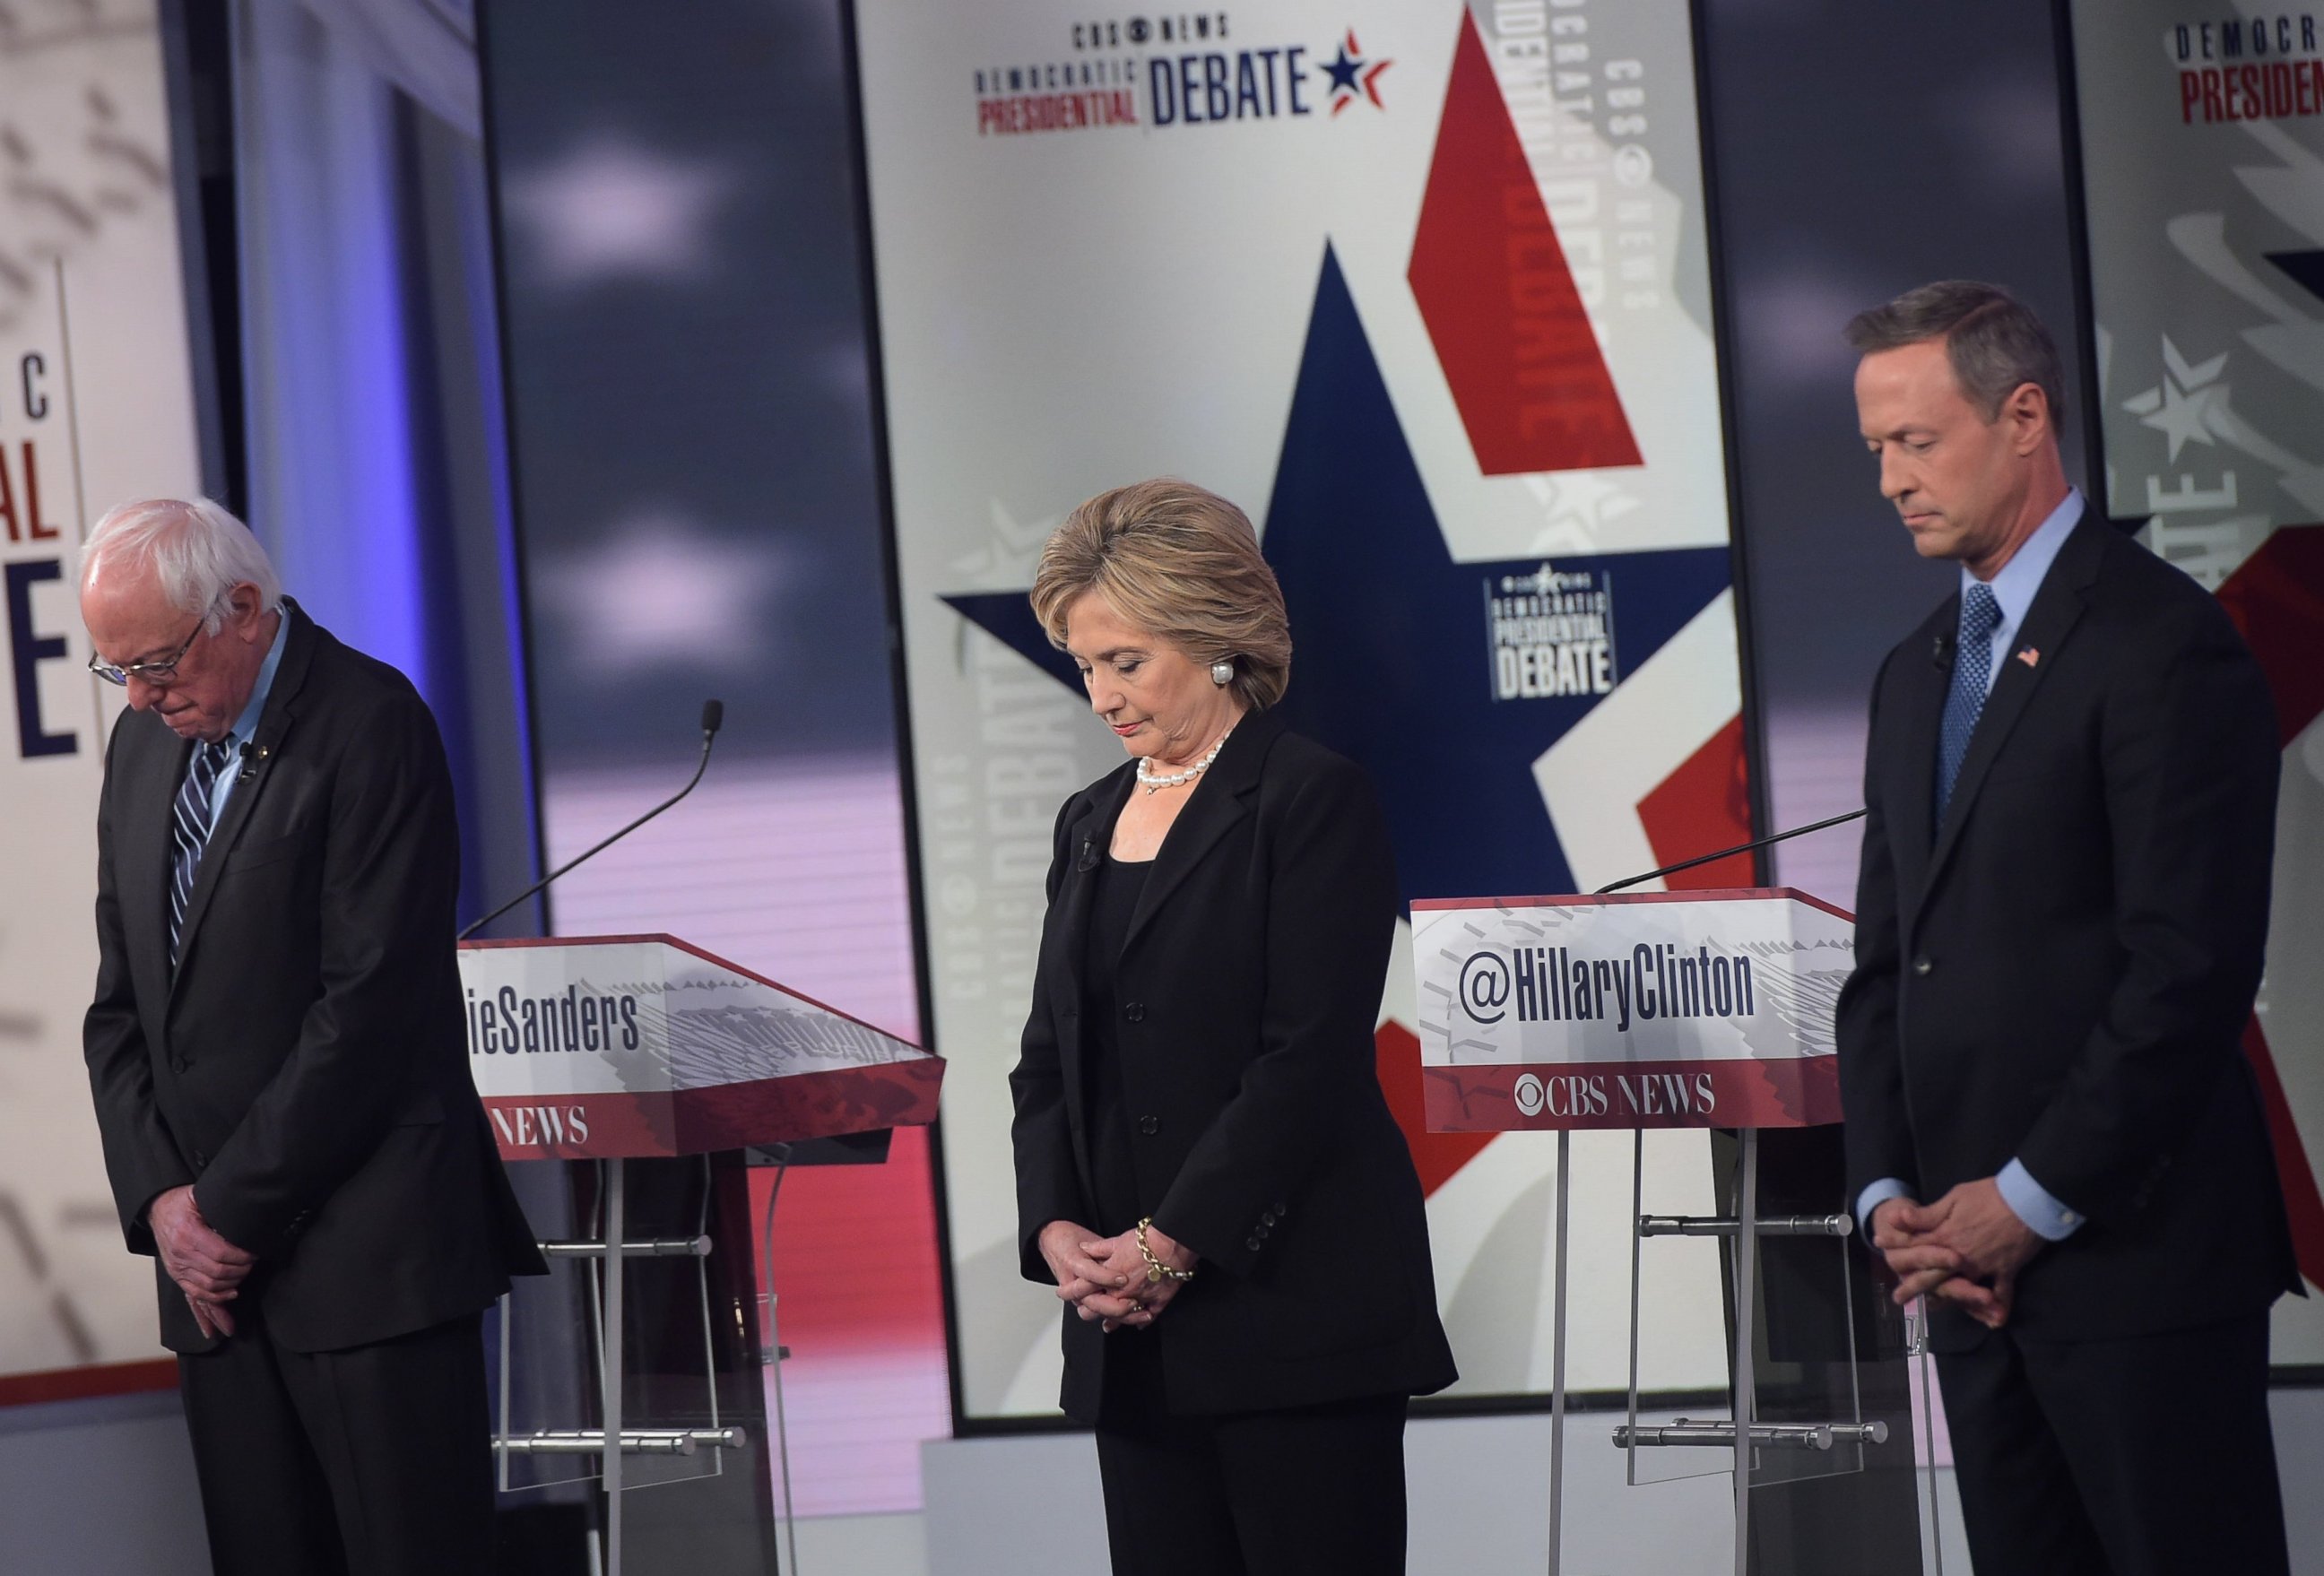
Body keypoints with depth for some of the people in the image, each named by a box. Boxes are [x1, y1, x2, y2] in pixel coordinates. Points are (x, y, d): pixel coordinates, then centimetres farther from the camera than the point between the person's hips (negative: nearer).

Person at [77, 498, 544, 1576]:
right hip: (213, 1247, 7)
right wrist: (160, 1197, 0)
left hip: (369, 1253, -7)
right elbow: (122, 1004, 15)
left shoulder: (370, 726, -9)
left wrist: (233, 1208, -12)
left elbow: (369, 1003, -15)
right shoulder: (145, 741, 14)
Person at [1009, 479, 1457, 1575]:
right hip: (1136, 1336, 7)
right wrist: (1056, 1228, -3)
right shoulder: (1091, 824, 17)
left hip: (1295, 1310, -7)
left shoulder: (1310, 800, -5)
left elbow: (1310, 1056, -13)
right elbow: (1050, 1058, 15)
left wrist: (1171, 1245, -15)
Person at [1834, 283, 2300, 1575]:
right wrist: (1889, 1192, 3)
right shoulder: (1918, 674, 18)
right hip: (1971, 1258, 8)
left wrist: (2032, 1200, -14)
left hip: (2136, 1247, -7)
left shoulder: (2164, 644, -9)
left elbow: (2192, 966, -15)